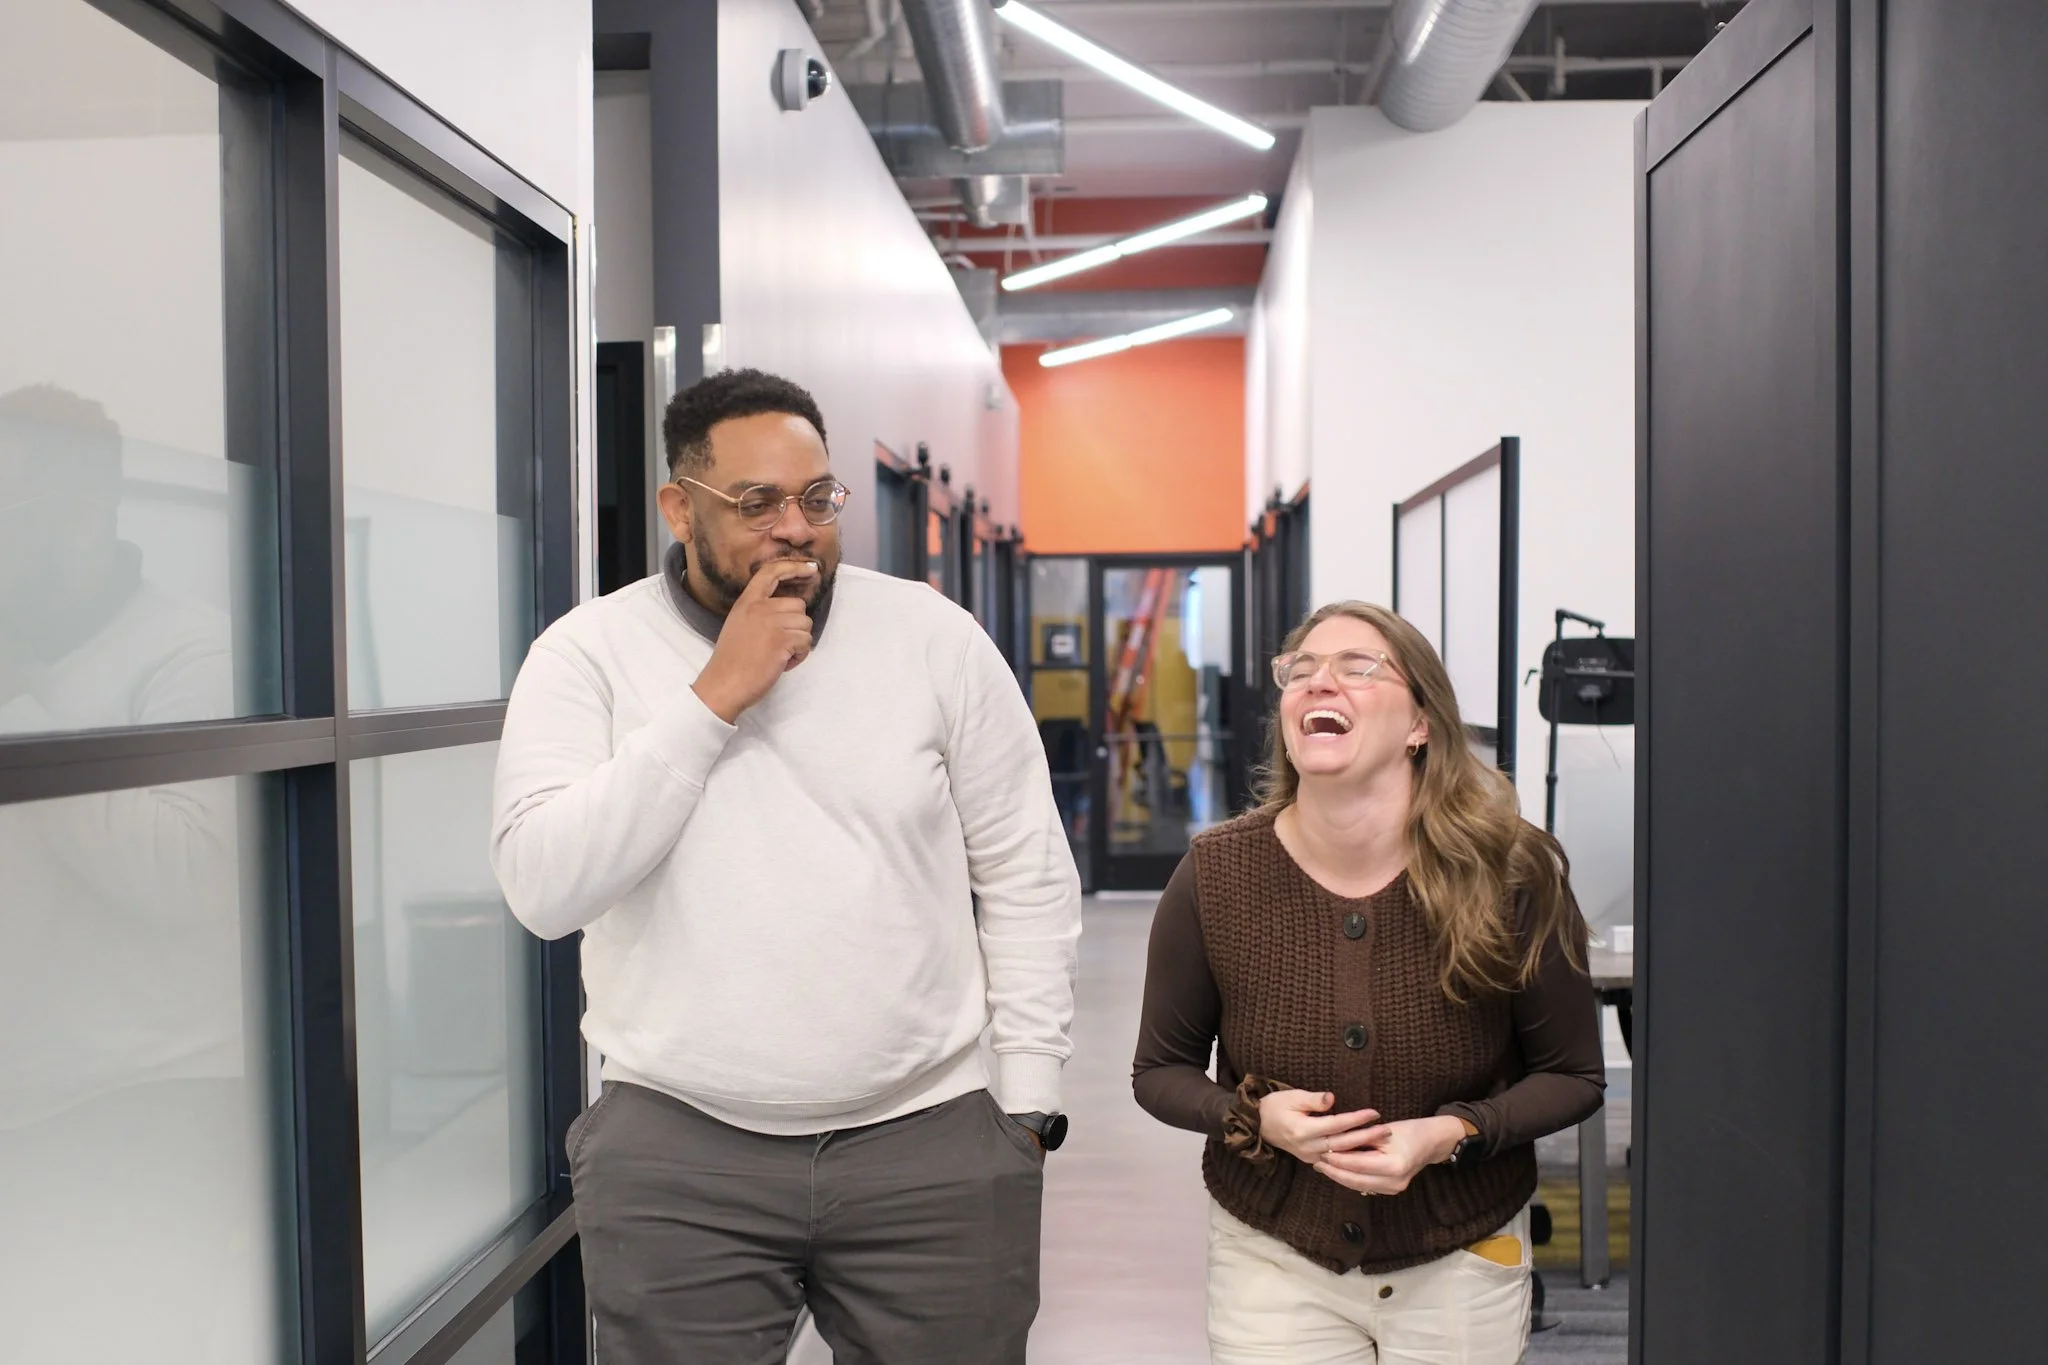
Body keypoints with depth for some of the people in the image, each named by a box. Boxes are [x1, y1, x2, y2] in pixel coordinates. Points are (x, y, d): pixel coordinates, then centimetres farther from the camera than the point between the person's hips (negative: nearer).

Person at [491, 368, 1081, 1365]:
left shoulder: (937, 638, -1)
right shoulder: (588, 653, -2)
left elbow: (1028, 882, 3)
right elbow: (544, 891, -14)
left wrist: (1023, 1106, 0)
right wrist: (716, 695, -17)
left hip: (932, 1134, 1)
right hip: (676, 1148, 0)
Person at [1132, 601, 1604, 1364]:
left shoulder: (1513, 875, -16)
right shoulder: (1213, 878, -14)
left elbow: (1573, 1075, -4)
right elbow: (1160, 1070, -1)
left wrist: (1450, 1135, -21)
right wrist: (1255, 1116, -21)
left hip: (1463, 1263, 0)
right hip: (1274, 1260, 0)